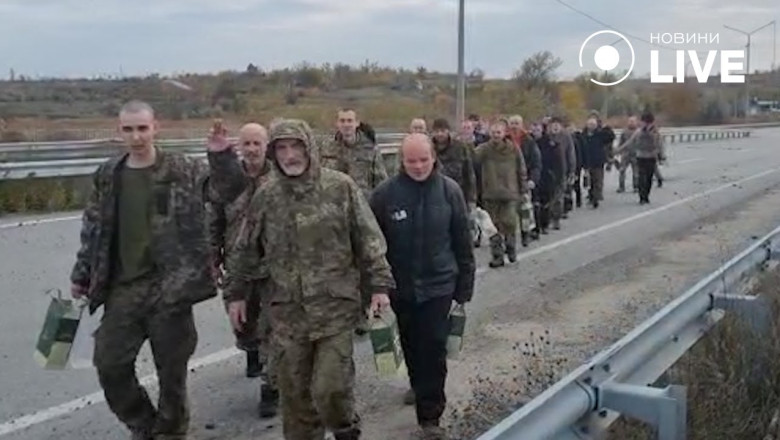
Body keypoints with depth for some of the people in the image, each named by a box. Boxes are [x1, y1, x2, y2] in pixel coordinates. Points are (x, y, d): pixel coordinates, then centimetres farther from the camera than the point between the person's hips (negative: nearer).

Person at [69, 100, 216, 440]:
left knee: (172, 370, 7)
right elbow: (92, 230, 14)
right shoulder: (107, 176, 8)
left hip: (169, 287, -4)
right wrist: (81, 276, 15)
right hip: (122, 289, 4)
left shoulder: (185, 171, -5)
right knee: (110, 365, 5)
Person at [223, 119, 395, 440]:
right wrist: (235, 293, 14)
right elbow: (246, 250, 12)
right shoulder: (266, 196, 3)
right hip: (288, 310, 3)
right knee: (294, 391, 10)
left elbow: (368, 239, -1)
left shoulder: (341, 187, -5)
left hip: (335, 306, -3)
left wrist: (379, 284, -4)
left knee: (330, 388, -6)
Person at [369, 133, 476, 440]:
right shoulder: (385, 194, -9)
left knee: (434, 348, -4)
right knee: (411, 345, 18)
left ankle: (430, 415, 6)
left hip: (438, 284, -1)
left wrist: (465, 286, 1)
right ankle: (419, 387, 44)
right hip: (401, 286, 2)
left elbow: (462, 242, 0)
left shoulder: (449, 190, -7)